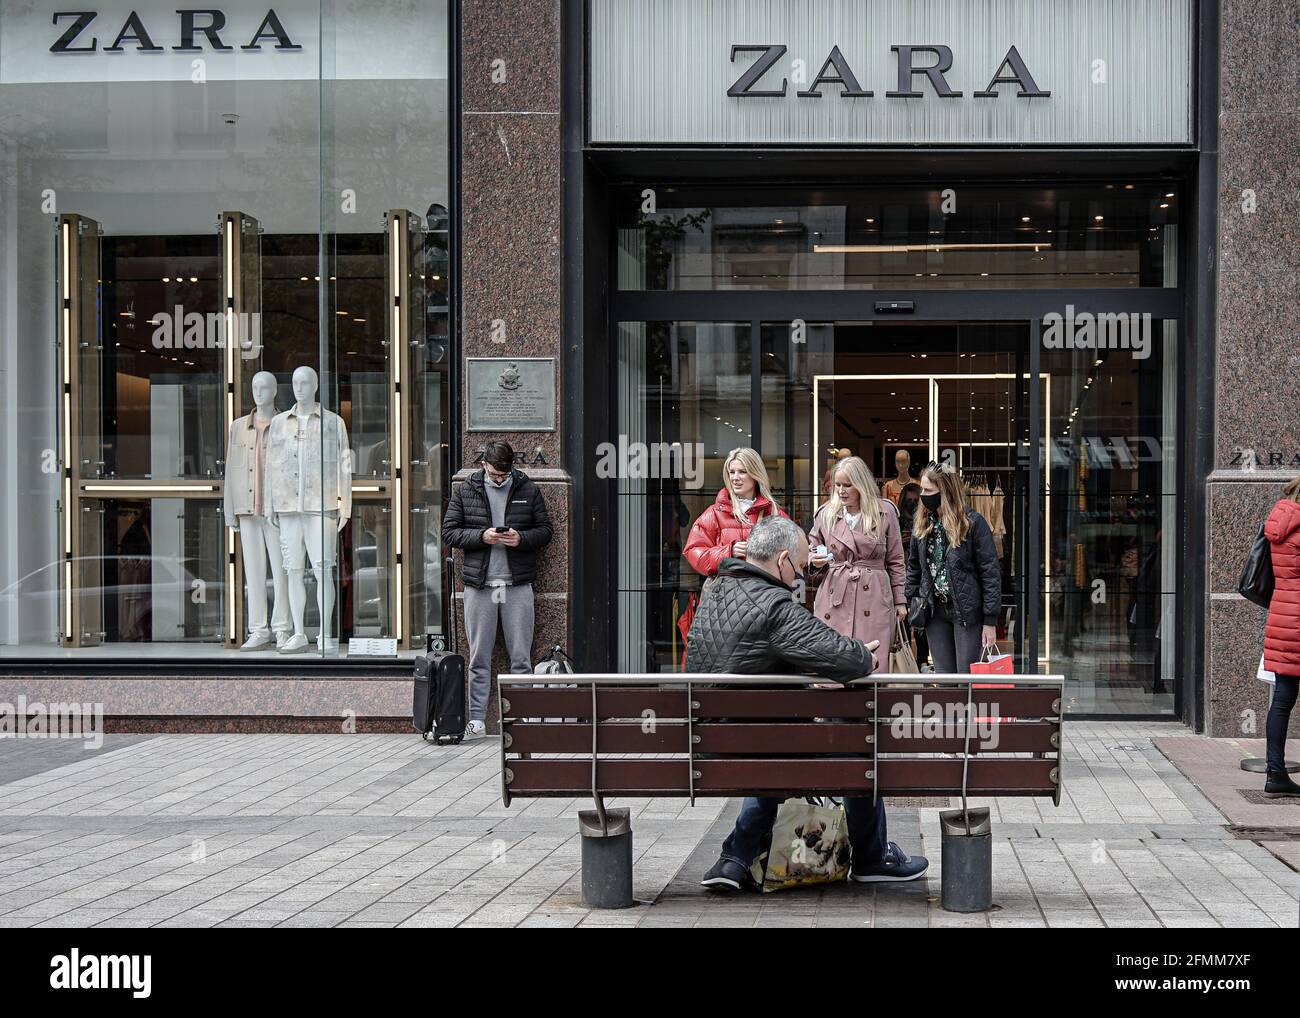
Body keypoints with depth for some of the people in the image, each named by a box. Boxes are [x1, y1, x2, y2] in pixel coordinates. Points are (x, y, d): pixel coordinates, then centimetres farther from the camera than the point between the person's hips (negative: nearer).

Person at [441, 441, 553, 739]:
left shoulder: (528, 490, 6)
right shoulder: (464, 492, 6)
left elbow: (546, 530, 9)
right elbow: (449, 532, 4)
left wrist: (521, 539, -11)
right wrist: (481, 536, -11)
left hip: (518, 584, 0)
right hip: (479, 584, 0)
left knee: (521, 658, 3)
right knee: (479, 659, 4)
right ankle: (477, 719, 10)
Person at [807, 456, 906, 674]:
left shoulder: (885, 512, 6)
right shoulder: (826, 514, 10)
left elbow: (895, 560, 11)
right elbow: (810, 548, 22)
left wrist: (900, 600, 8)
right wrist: (814, 561, -1)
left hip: (872, 598, -2)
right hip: (833, 598, 2)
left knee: (872, 665, -6)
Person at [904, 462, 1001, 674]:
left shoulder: (973, 523, -11)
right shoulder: (922, 523, 6)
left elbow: (990, 572, -10)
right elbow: (913, 566, 15)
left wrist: (990, 621, -12)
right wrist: (909, 602, 7)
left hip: (966, 611, -5)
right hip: (935, 610, 5)